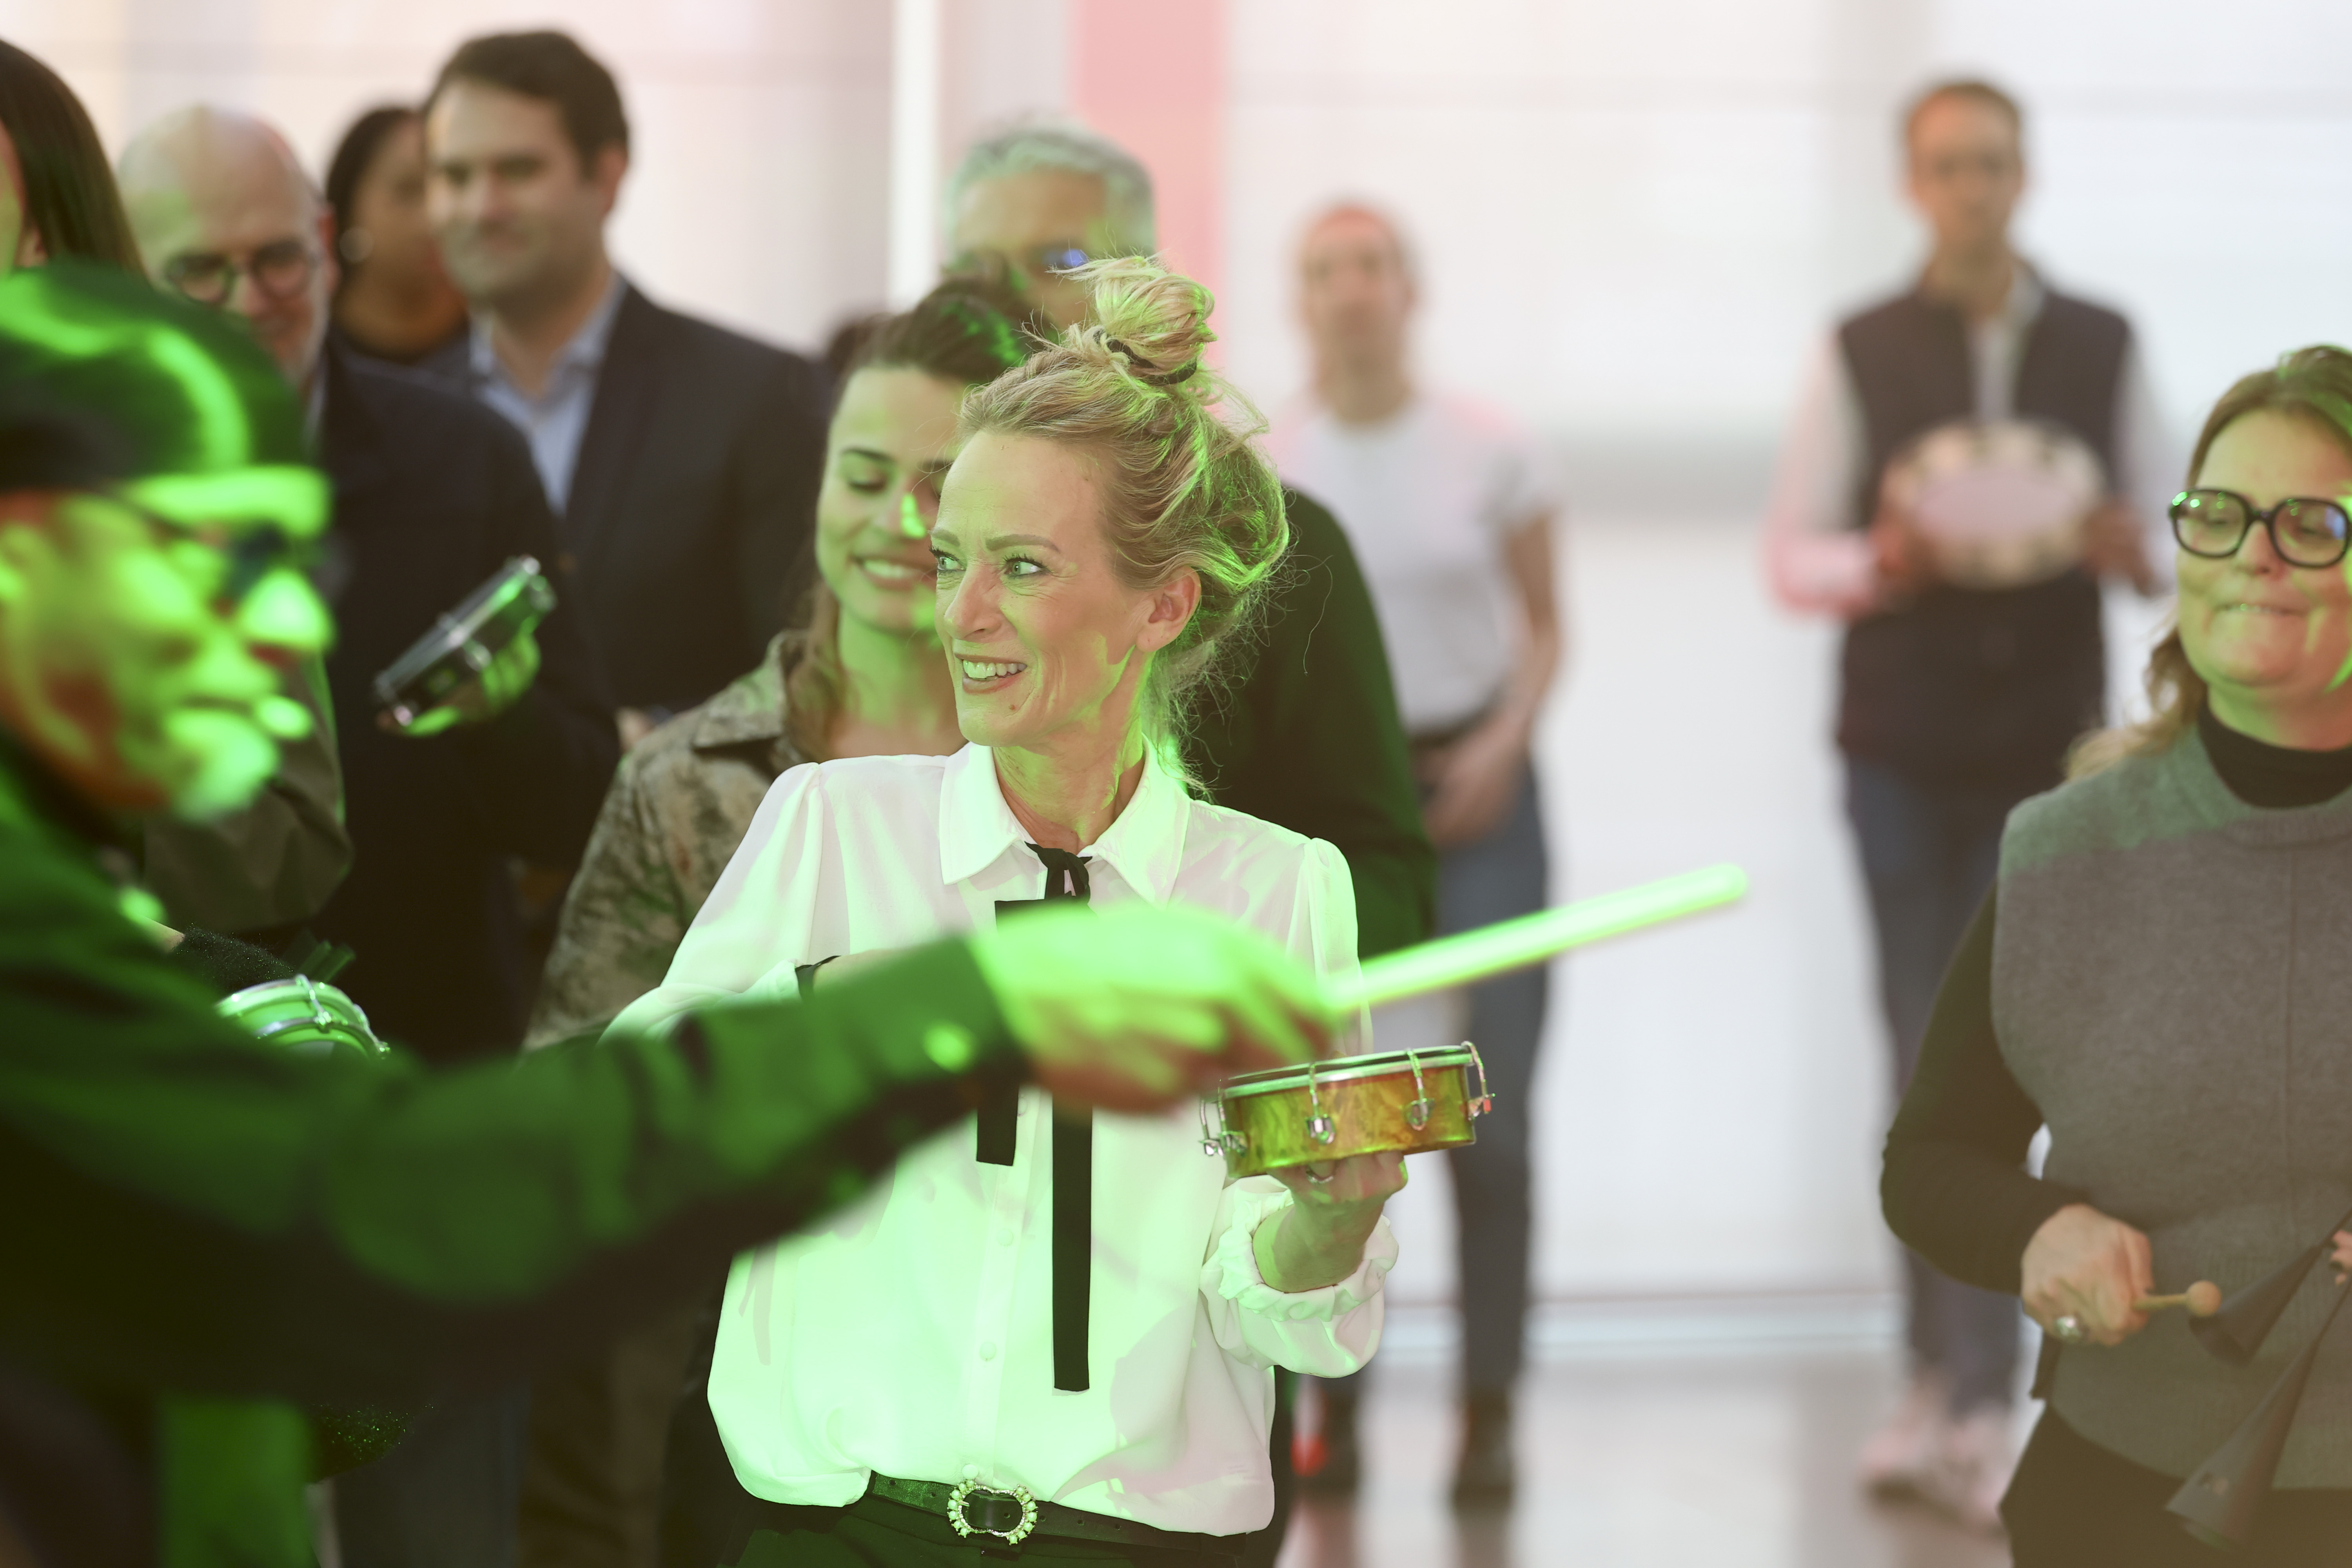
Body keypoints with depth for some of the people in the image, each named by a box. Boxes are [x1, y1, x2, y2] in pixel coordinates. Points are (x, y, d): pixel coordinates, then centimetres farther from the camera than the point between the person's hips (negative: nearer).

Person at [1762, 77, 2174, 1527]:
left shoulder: (2101, 348, 6)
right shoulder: (1861, 354, 4)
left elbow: (2170, 541, 9)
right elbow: (1790, 553, 3)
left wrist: (2132, 552, -14)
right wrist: (1880, 565, -17)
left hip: (2044, 751, -1)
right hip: (1902, 747, 1)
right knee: (1930, 1067, 4)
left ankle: (1975, 1405, -10)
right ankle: (1950, 1383, 14)